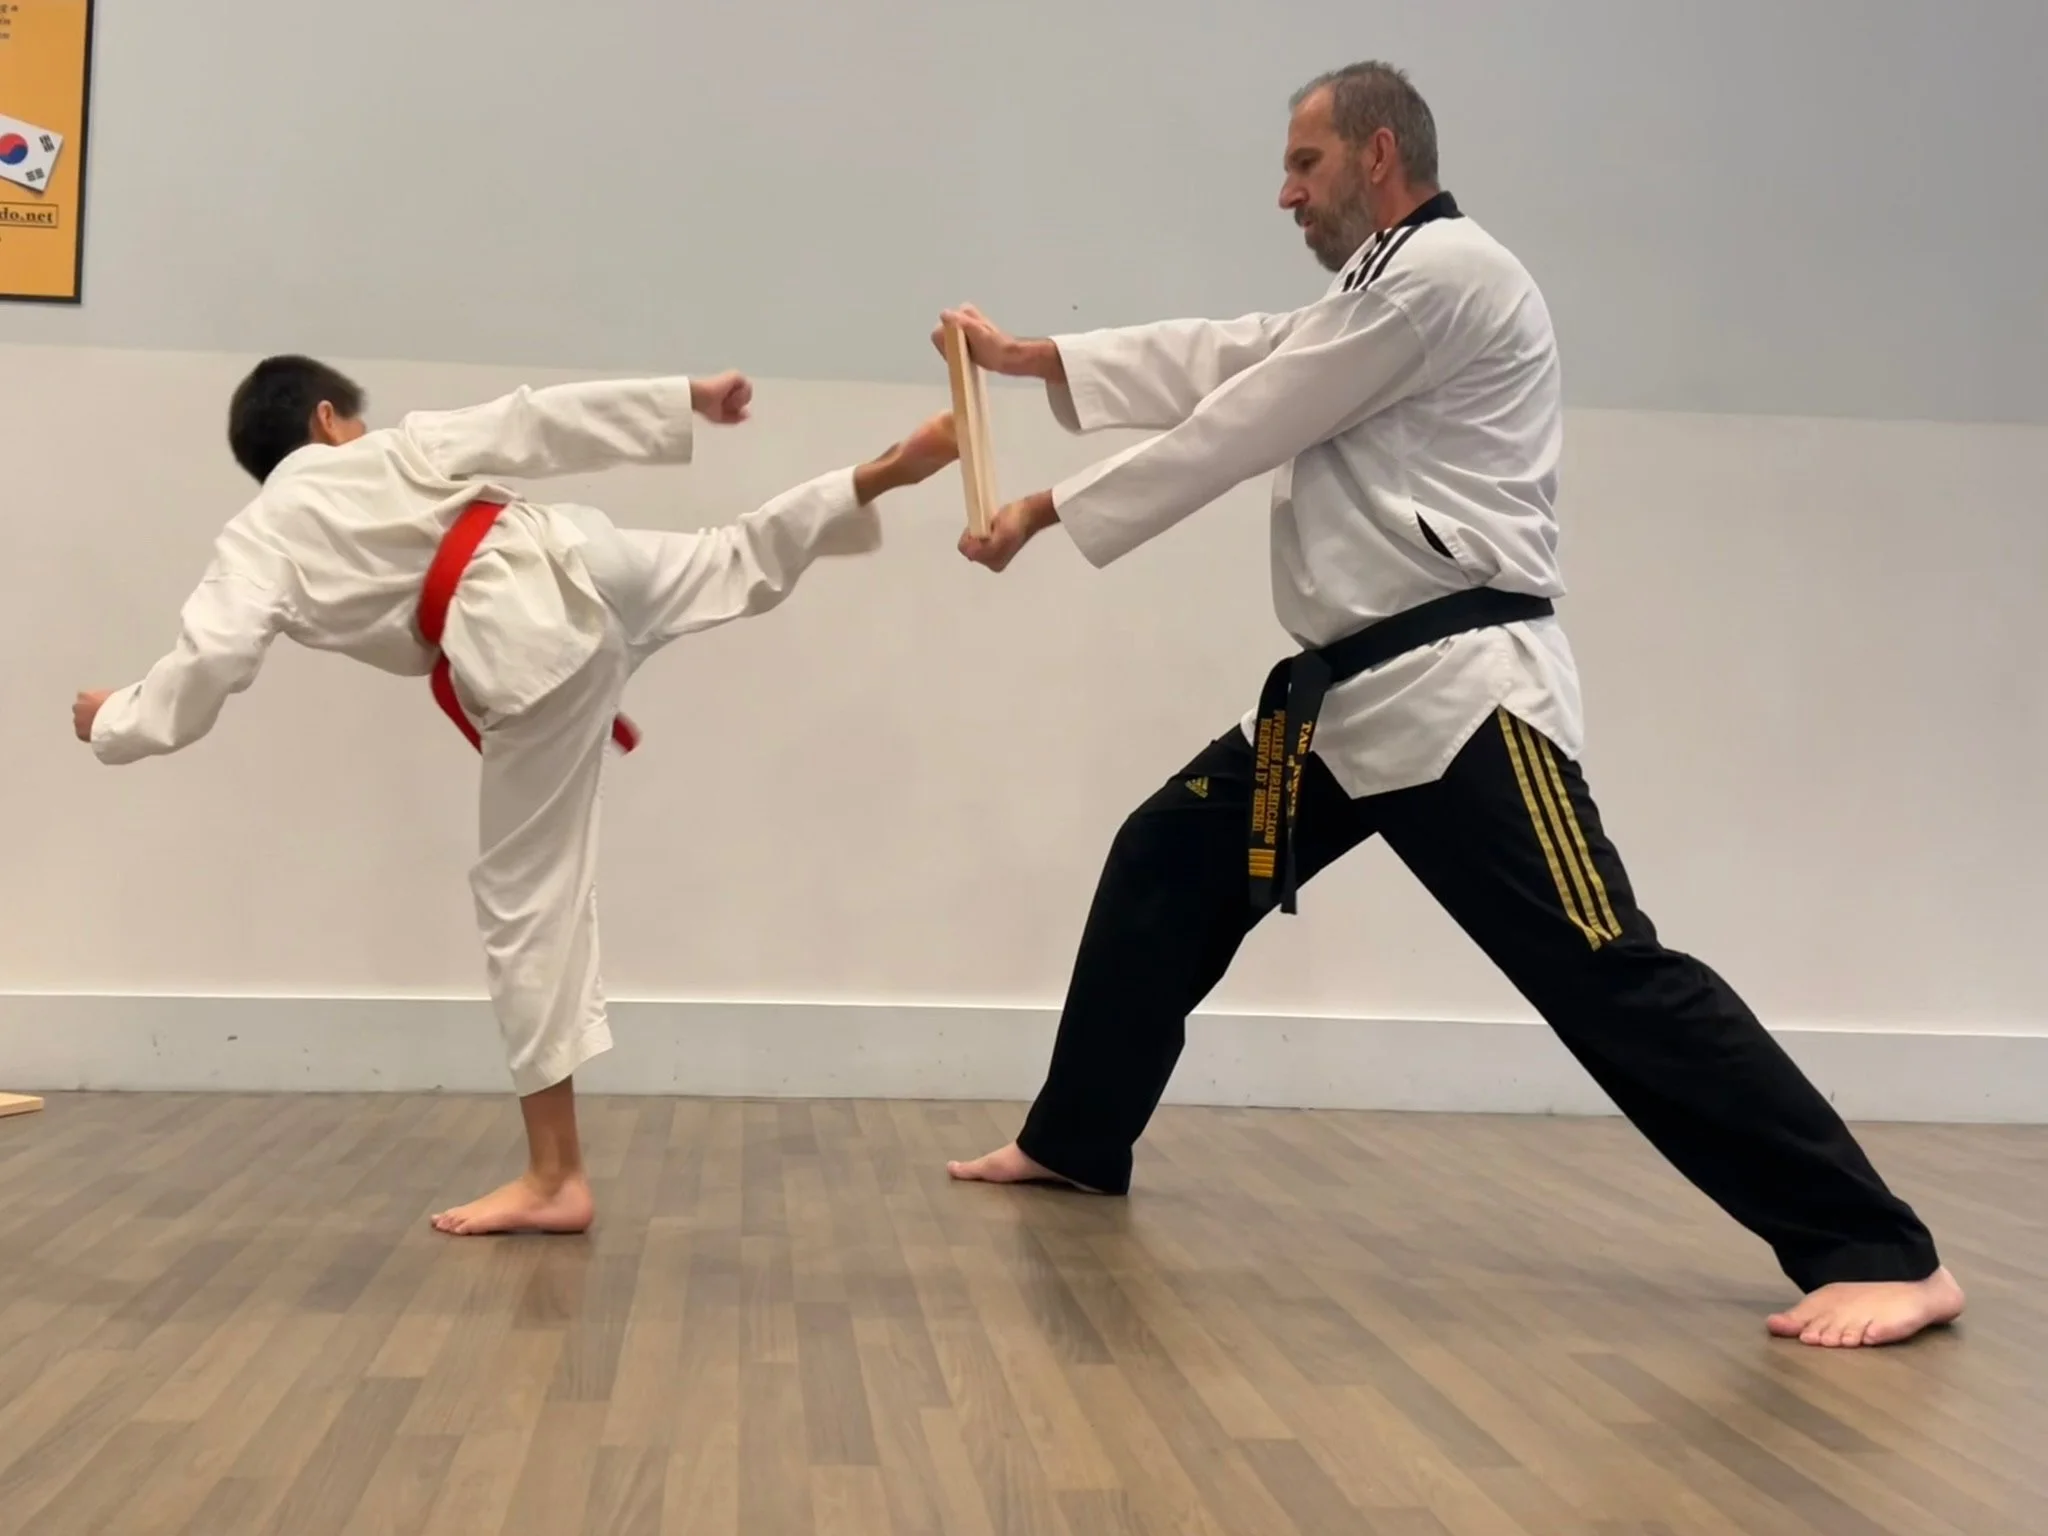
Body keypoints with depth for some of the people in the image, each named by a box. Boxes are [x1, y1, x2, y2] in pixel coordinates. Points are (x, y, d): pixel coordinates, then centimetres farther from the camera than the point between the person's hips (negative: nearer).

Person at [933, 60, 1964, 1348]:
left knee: (1608, 976, -15)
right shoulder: (1381, 296, 23)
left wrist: (1044, 513, -2)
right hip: (1349, 694, 10)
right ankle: (1076, 1143, 28)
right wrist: (1022, 355, 18)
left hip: (1455, 690, -10)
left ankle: (1882, 1256, -9)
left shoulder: (1445, 270, -10)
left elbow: (1236, 429, -10)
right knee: (1164, 866, 13)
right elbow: (1212, 361, 22)